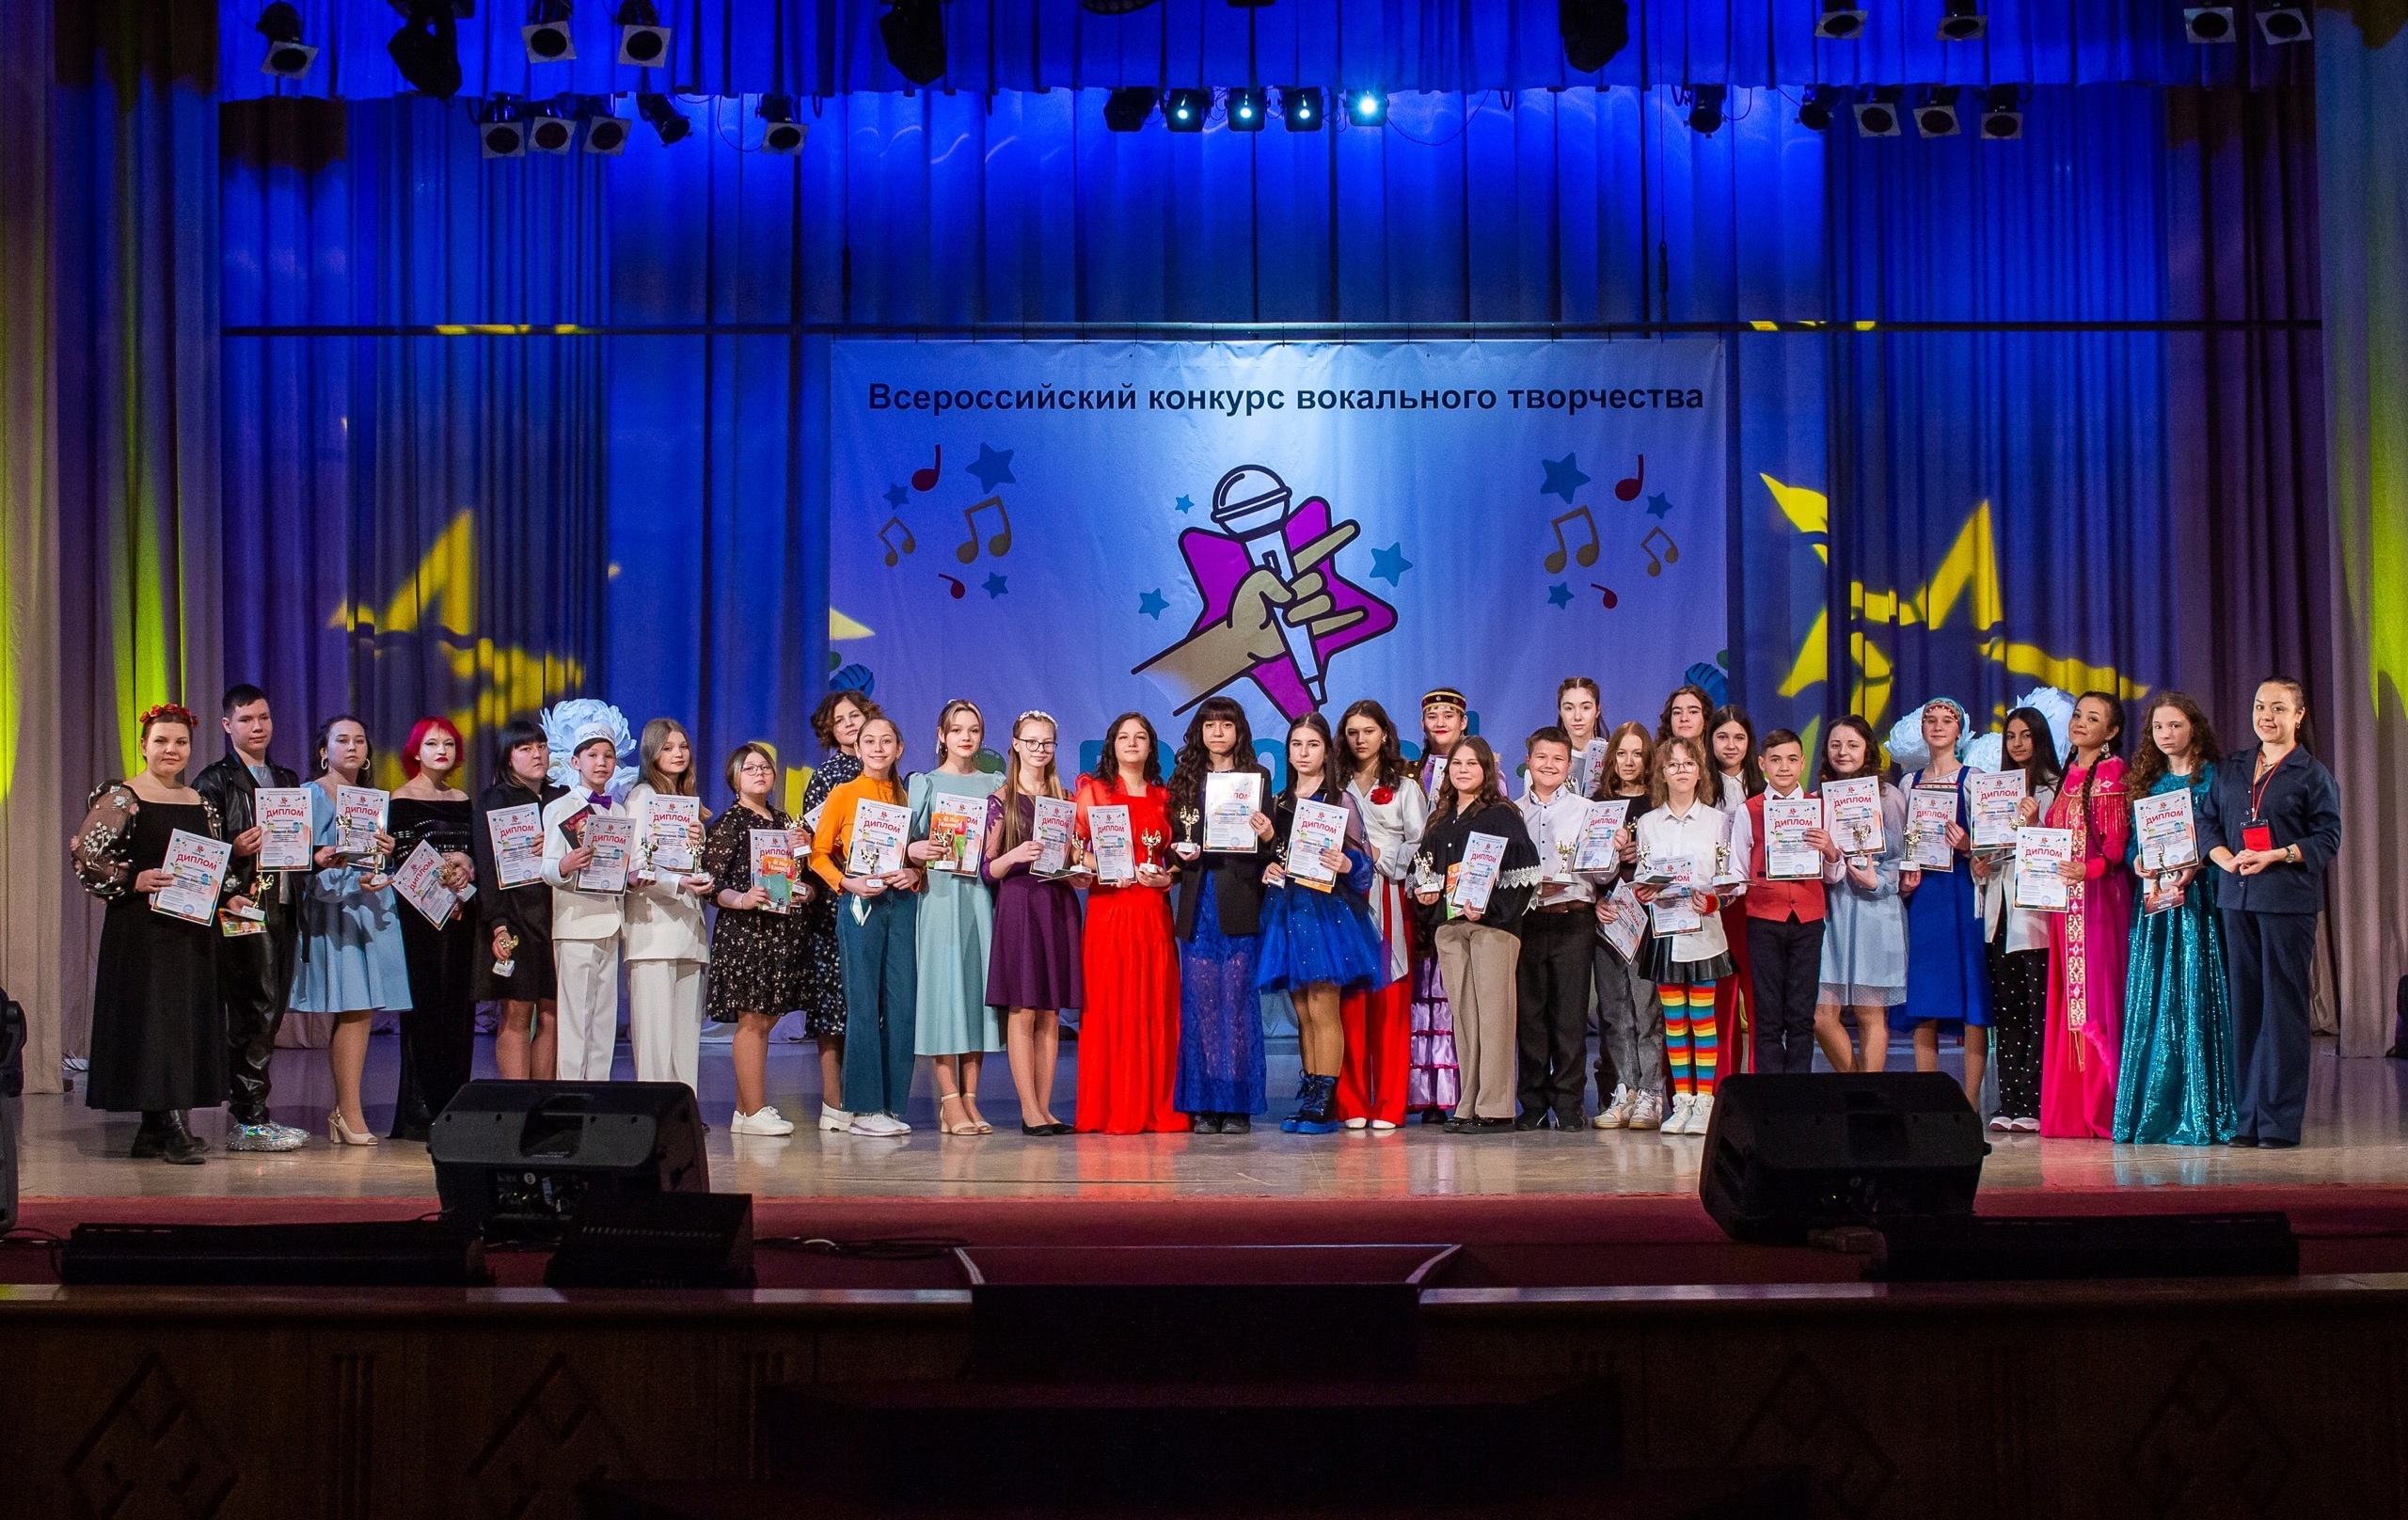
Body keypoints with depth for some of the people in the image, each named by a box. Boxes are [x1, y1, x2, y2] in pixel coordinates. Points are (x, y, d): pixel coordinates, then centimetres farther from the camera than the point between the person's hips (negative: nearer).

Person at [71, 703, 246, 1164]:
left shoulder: (202, 804, 16)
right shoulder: (120, 797, -2)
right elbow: (84, 854, -8)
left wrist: (229, 896, 4)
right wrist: (133, 880, -19)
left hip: (194, 929, 6)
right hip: (142, 928, -6)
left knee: (190, 1019, 5)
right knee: (154, 1018, -9)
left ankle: (153, 1132, 12)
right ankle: (174, 1129, -11)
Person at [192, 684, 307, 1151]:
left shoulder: (286, 780, 20)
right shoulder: (216, 780, -1)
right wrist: (235, 850, -25)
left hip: (283, 909, 7)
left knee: (271, 1009, 8)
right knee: (255, 1009, -9)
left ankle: (249, 1114, 15)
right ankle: (247, 1121, -5)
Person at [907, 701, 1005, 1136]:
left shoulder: (995, 784, 15)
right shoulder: (925, 783, 6)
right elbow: (906, 841, -1)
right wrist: (916, 851, -22)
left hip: (983, 895, 3)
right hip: (940, 893, -3)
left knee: (978, 984, 1)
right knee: (943, 985, -7)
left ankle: (970, 1099, 5)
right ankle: (950, 1102, -6)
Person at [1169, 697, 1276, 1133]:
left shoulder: (1257, 778, 6)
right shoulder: (1184, 780, 14)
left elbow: (1268, 850, 3)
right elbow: (1174, 839, 17)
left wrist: (1267, 835, -18)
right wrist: (1180, 852, -4)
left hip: (1240, 902, -2)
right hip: (1197, 902, 3)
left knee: (1238, 1000, -4)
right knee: (1200, 1001, 1)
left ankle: (1238, 1104, 0)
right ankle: (1204, 1105, 4)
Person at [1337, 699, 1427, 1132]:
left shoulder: (1405, 788, 10)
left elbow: (1419, 845, 3)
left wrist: (1380, 858, -8)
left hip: (1389, 900, -1)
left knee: (1390, 1002, -5)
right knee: (1350, 1001, -3)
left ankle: (1388, 1106, -4)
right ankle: (1352, 1105, 0)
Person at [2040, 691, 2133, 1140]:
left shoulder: (2111, 772, -6)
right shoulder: (2072, 774, 18)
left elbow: (2116, 842, -14)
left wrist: (2089, 869, -29)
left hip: (2098, 896, -8)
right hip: (2066, 900, 8)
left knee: (2095, 993, -8)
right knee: (2067, 998, 7)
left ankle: (2102, 1109, -6)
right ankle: (2069, 1109, 11)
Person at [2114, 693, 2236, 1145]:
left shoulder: (2211, 777, 2)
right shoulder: (2147, 781, 16)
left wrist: (2196, 865, -19)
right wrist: (2139, 862, -5)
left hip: (2195, 896, -5)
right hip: (2153, 900, 5)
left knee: (2193, 999, -7)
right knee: (2150, 1002, 2)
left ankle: (2198, 1112, -5)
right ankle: (2152, 1110, 6)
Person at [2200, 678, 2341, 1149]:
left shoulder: (2312, 773, 1)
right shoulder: (2231, 769, 15)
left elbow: (2328, 837, -4)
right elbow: (2206, 822, 12)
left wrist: (2275, 856, -15)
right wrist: (2226, 858, -7)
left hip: (2288, 899, -5)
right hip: (2236, 897, 5)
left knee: (2283, 1005, -5)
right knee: (2243, 1004, 5)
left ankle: (2280, 1121, -2)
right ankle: (2247, 1118, 10)